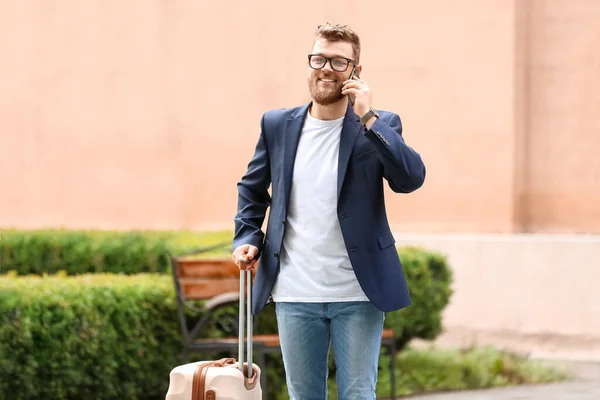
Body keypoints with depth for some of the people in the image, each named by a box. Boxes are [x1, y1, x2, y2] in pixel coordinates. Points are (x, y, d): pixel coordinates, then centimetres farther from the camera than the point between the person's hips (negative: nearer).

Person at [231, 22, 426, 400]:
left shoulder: (379, 126, -1)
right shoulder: (277, 125, 7)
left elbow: (411, 178, -17)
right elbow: (252, 189, 19)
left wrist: (368, 119, -20)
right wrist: (247, 238, 3)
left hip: (358, 295, -3)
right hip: (295, 294, 3)